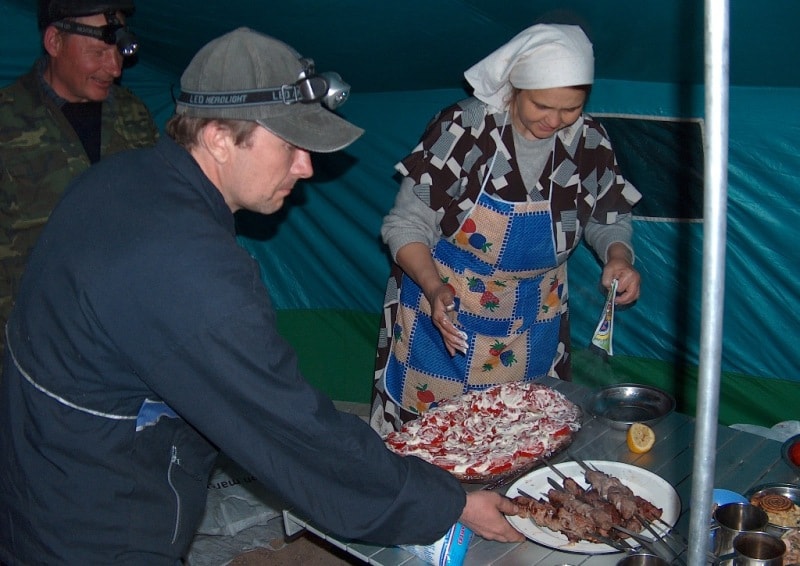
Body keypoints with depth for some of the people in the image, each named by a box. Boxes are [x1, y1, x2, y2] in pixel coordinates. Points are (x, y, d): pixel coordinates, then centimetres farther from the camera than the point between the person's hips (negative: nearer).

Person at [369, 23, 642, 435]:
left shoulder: (590, 142, -9)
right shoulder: (464, 128, -20)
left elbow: (607, 220, 8)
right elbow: (406, 224, -15)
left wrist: (618, 258, -13)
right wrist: (435, 288, -32)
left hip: (532, 325, 3)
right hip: (442, 310, -3)